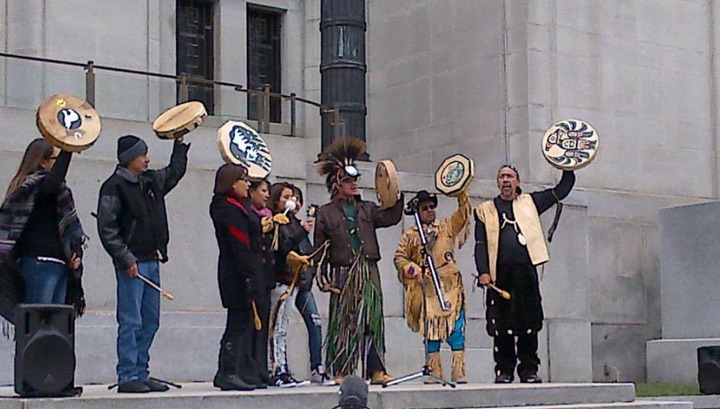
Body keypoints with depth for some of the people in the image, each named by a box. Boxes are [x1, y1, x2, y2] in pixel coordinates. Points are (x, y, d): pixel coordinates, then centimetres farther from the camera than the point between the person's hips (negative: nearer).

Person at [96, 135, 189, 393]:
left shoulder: (153, 181, 14)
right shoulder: (114, 186, -8)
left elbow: (175, 171, 35)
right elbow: (106, 228, -12)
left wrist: (181, 143, 30)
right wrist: (126, 260, -16)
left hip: (152, 261, 8)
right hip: (131, 263, -8)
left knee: (150, 322, 9)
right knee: (130, 322, -7)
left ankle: (141, 374, 15)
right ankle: (127, 377, -3)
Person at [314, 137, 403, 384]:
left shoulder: (367, 209, 16)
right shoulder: (325, 213, 5)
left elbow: (391, 218, 3)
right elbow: (320, 249, 3)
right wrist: (324, 278, -4)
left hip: (368, 272, 3)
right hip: (343, 274, -3)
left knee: (372, 319, -1)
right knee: (344, 322, -2)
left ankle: (376, 370, -2)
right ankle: (339, 372, 3)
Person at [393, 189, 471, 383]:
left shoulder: (447, 226, 13)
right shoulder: (410, 235, 10)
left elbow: (463, 214, 3)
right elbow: (400, 258, 7)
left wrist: (461, 194, -10)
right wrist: (415, 270, -9)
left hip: (451, 287, 0)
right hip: (427, 289, 0)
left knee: (456, 329, -7)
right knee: (431, 330, 1)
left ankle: (459, 373, -8)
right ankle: (434, 373, 5)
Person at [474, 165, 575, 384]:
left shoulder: (530, 202, 17)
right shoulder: (485, 210, 15)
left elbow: (562, 189, 21)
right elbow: (480, 245, 7)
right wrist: (483, 272, -6)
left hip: (526, 271, 1)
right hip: (500, 273, -1)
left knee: (529, 323, -1)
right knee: (501, 324, -3)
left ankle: (529, 370, 7)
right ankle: (504, 370, 5)